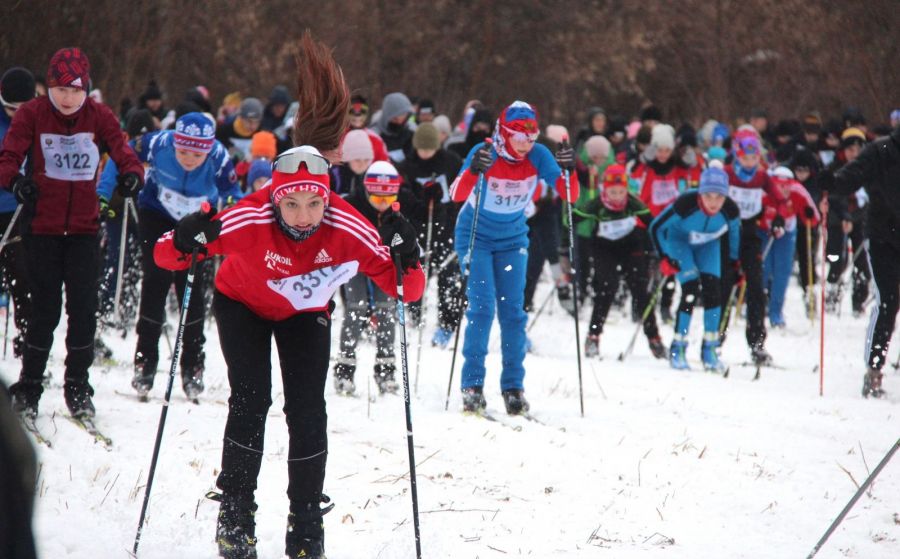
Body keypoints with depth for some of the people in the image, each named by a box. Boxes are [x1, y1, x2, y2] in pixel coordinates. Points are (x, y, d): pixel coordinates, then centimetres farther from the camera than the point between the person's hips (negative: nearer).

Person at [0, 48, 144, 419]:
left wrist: (132, 175, -25)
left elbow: (123, 153, -3)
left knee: (83, 307, 0)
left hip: (84, 227, 2)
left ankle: (77, 386, 11)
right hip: (42, 226, -2)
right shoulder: (32, 114, -5)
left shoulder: (99, 117, 1)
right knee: (44, 308, -1)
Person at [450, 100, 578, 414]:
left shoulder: (538, 156, -15)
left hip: (512, 239, 3)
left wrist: (568, 171, -37)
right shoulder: (484, 154, -24)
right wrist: (473, 171, -56)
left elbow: (569, 196, -18)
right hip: (476, 236, -3)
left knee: (513, 311, -2)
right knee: (482, 307, -13)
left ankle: (513, 386, 4)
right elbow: (457, 195, -37)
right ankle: (472, 385, -7)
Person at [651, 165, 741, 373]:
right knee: (691, 290, -17)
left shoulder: (730, 210, -28)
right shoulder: (685, 205, -38)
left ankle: (710, 350, 6)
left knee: (713, 292, -8)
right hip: (678, 240, -3)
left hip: (707, 246, 3)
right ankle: (678, 349, -5)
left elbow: (734, 231, -2)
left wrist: (734, 261, 5)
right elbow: (656, 228, -22)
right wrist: (664, 258, -25)